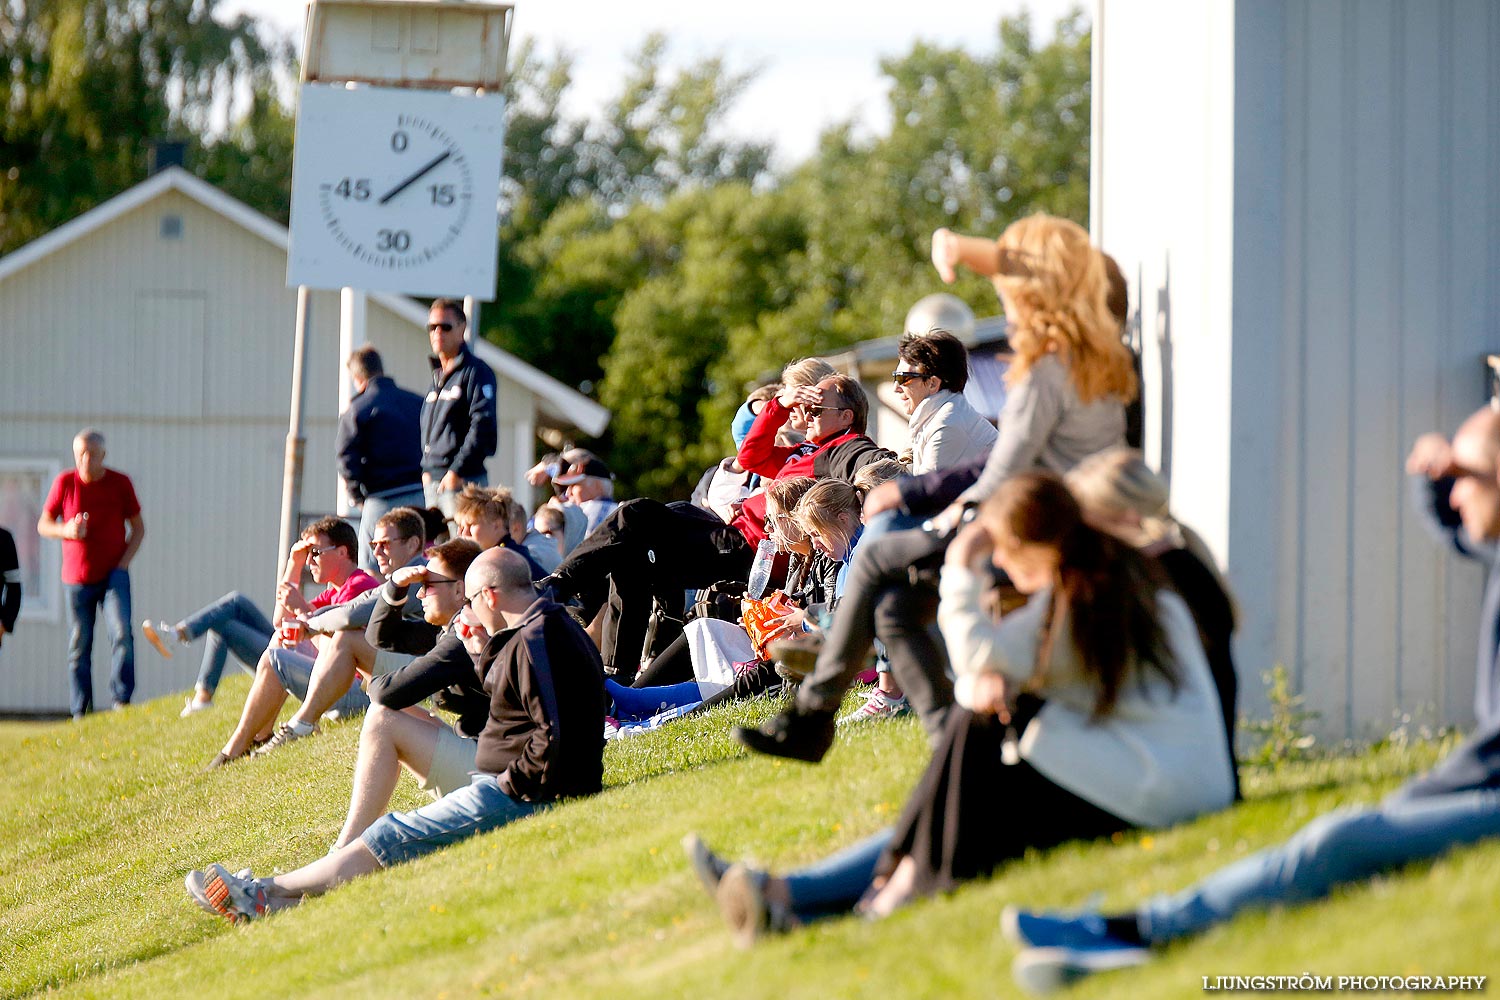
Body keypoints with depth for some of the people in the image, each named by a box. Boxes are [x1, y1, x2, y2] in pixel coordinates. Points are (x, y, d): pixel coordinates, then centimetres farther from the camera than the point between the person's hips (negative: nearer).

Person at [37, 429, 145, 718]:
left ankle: (122, 699, -17)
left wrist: (124, 562, -6)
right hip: (77, 577, 1)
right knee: (79, 645, 2)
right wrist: (66, 530, -14)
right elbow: (43, 525, 8)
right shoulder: (65, 483, 0)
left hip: (113, 574, -1)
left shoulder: (120, 483, 0)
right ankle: (80, 710, 8)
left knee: (122, 632, -20)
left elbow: (138, 528, 8)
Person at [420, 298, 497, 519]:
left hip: (464, 481, -9)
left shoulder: (476, 372, -7)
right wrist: (426, 469, 12)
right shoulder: (437, 375, 19)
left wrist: (457, 471, -18)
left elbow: (483, 426, -16)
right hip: (432, 481, 9)